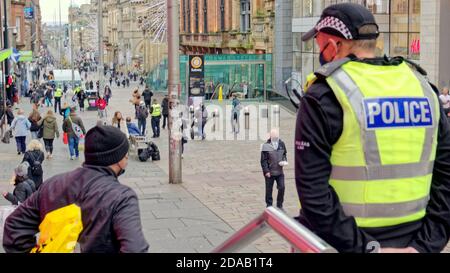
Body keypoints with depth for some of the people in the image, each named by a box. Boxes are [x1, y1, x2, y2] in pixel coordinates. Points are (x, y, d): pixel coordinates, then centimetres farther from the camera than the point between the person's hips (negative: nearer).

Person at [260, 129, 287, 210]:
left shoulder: (281, 144, 4)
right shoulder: (266, 146, -10)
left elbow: (285, 154, 20)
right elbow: (263, 160, -10)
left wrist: (284, 161, -1)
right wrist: (266, 171, -15)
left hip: (280, 171, 4)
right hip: (270, 172, -4)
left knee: (282, 188, 0)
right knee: (269, 190, 6)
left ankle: (279, 205, 16)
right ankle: (269, 205, 20)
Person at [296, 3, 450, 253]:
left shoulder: (324, 97, -12)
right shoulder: (424, 88, 3)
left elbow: (313, 189, -19)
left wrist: (363, 247, -17)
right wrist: (425, 245, -3)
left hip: (339, 243, -4)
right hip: (408, 244, 5)